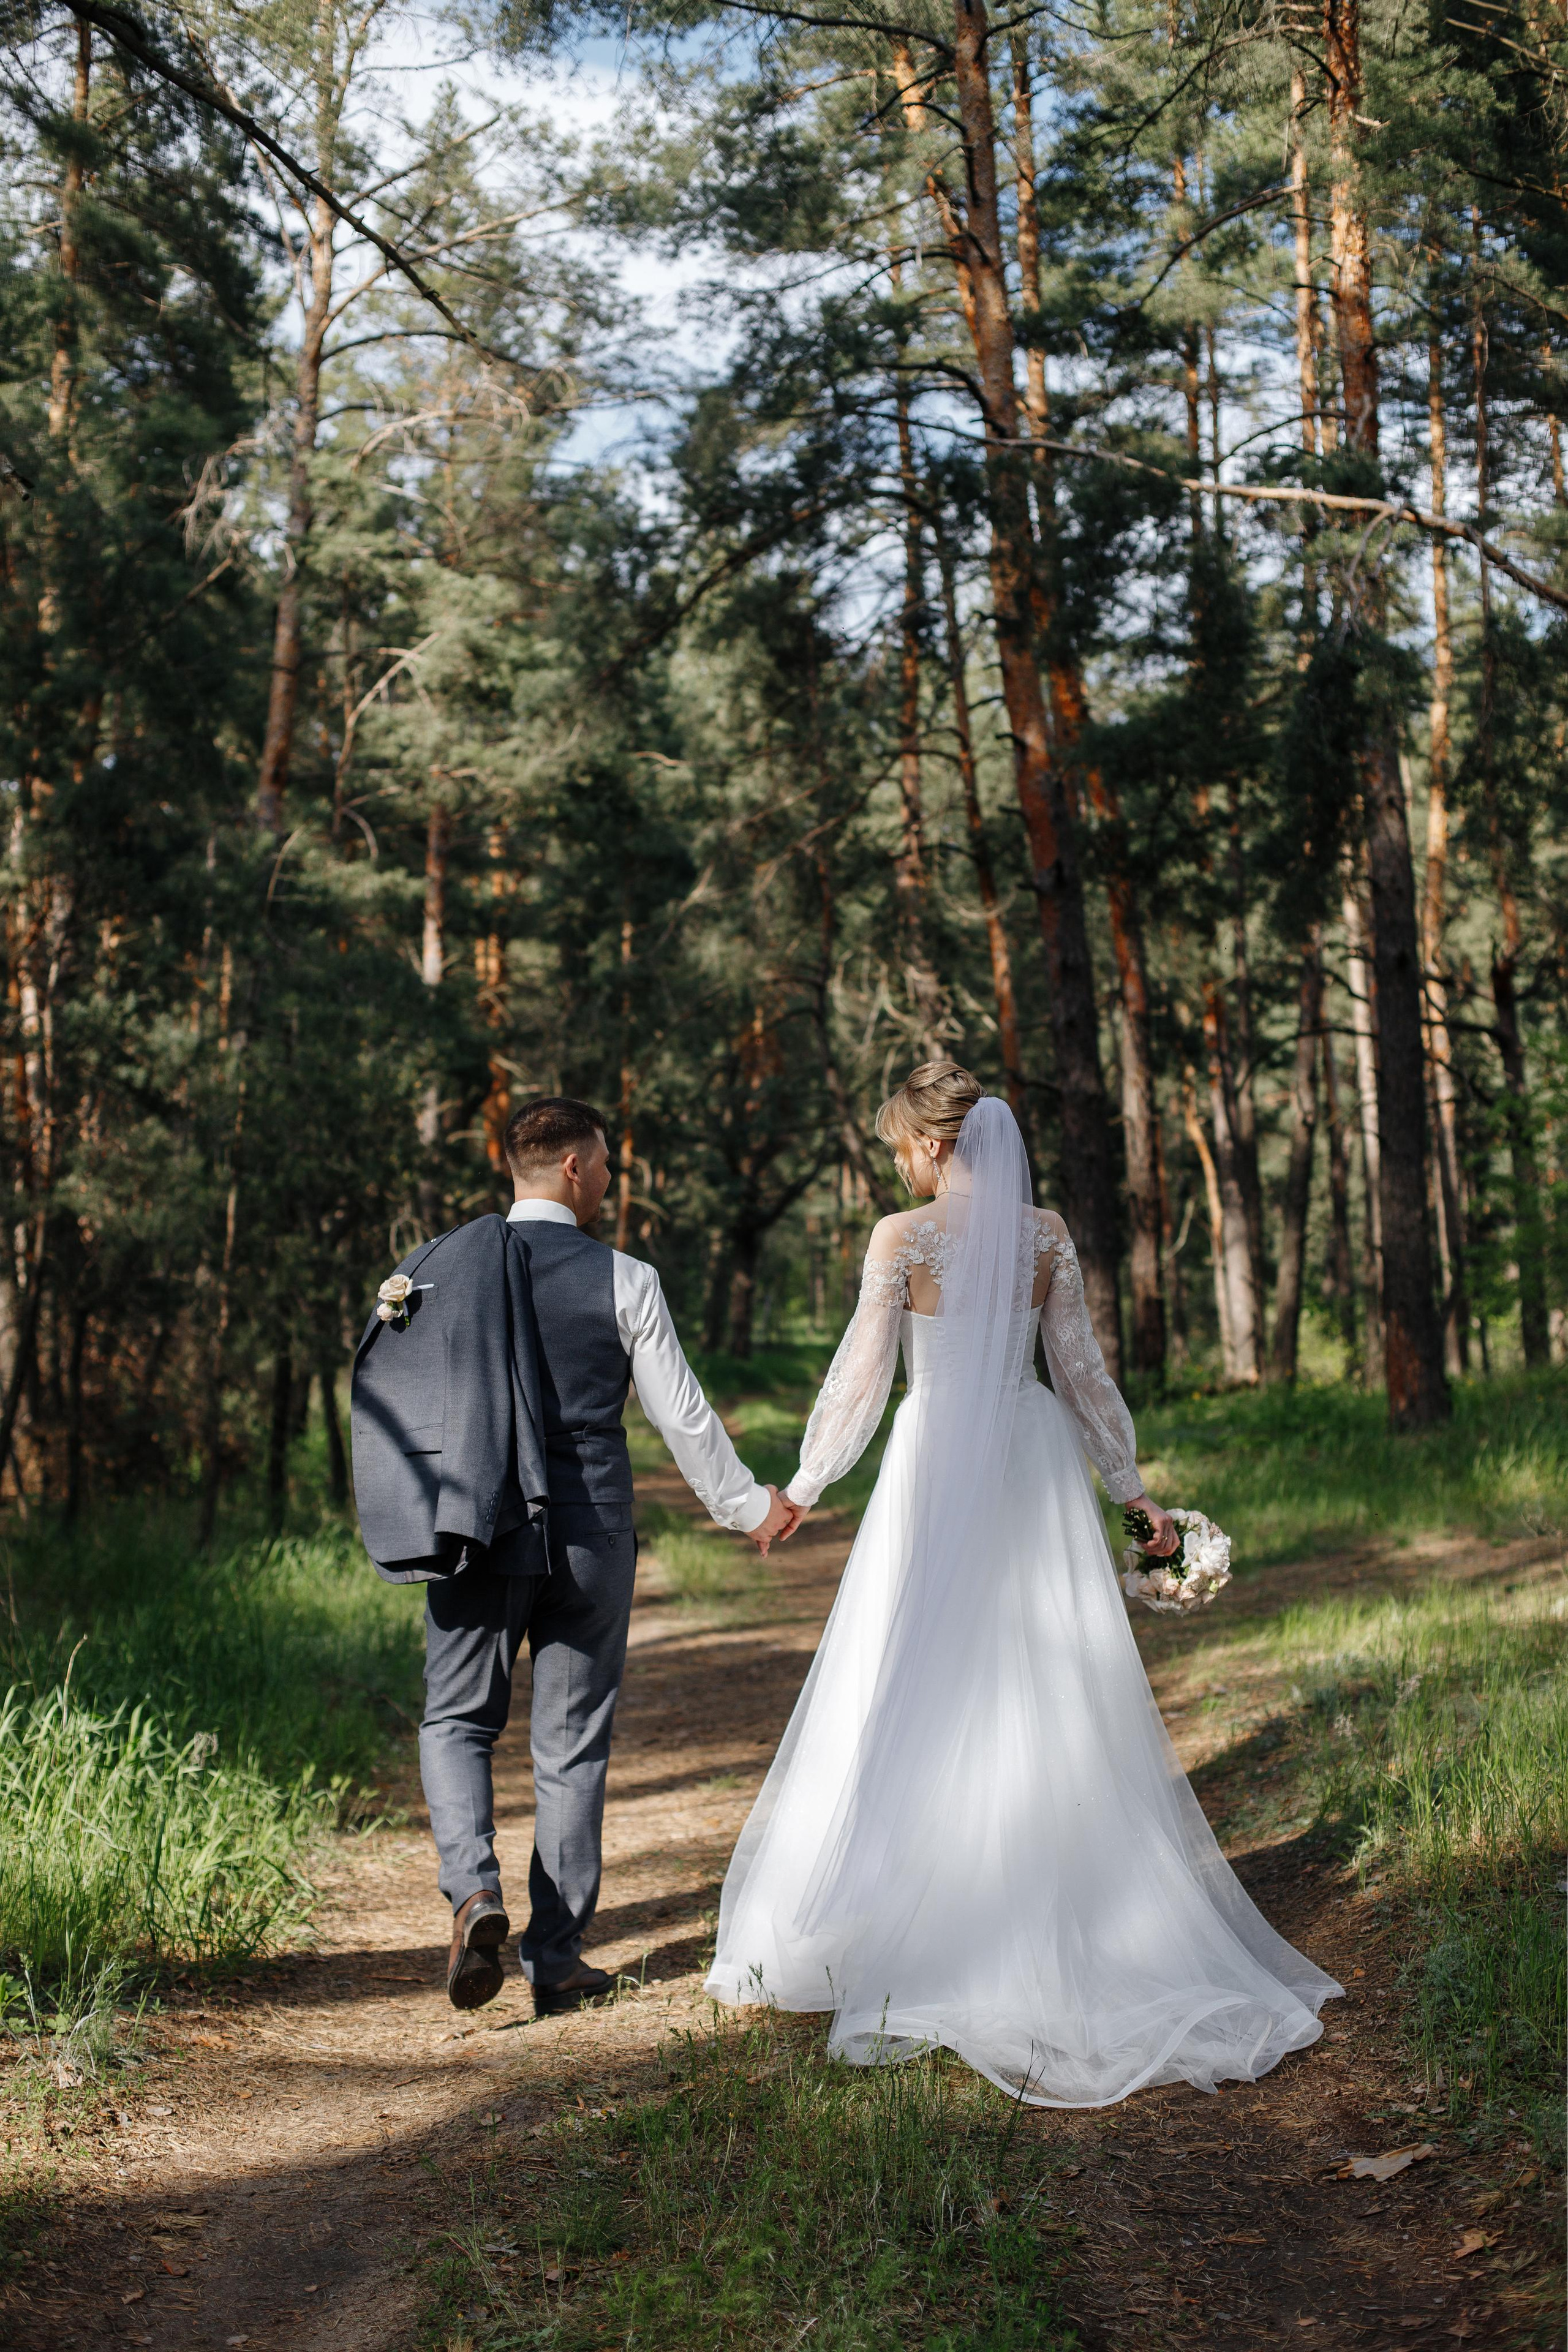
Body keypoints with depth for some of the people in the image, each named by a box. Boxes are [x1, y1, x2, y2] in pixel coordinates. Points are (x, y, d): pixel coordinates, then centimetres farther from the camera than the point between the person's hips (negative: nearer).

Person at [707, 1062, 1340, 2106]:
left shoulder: (903, 1237, -7)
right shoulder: (1048, 1233, 3)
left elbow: (862, 1374, -5)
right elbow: (1083, 1370, 4)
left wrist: (805, 1484, 5)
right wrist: (1133, 1488, 13)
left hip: (939, 1462, -4)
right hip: (1035, 1461, 4)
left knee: (922, 1702, 3)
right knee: (1050, 1701, 10)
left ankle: (916, 1930, 8)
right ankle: (1066, 1922, 13)